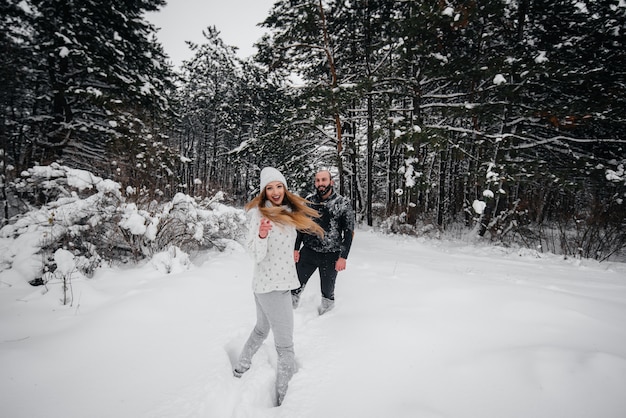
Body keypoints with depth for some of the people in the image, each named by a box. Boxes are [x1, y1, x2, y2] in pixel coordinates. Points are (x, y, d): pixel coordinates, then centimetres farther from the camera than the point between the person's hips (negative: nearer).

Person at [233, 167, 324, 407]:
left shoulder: (288, 211, 7)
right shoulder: (258, 213, -15)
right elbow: (256, 254, -23)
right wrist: (261, 235, -38)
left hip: (267, 283, 9)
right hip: (273, 285, -9)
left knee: (262, 329, 28)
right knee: (285, 346, -2)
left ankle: (241, 368, 47)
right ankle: (284, 400, 9)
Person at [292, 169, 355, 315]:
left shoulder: (343, 203, -8)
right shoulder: (309, 201, 1)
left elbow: (349, 232, -6)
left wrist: (343, 257, -11)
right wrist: (296, 249, 4)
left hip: (330, 255, -2)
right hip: (308, 252, 2)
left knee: (327, 288, 15)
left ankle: (327, 306, 42)